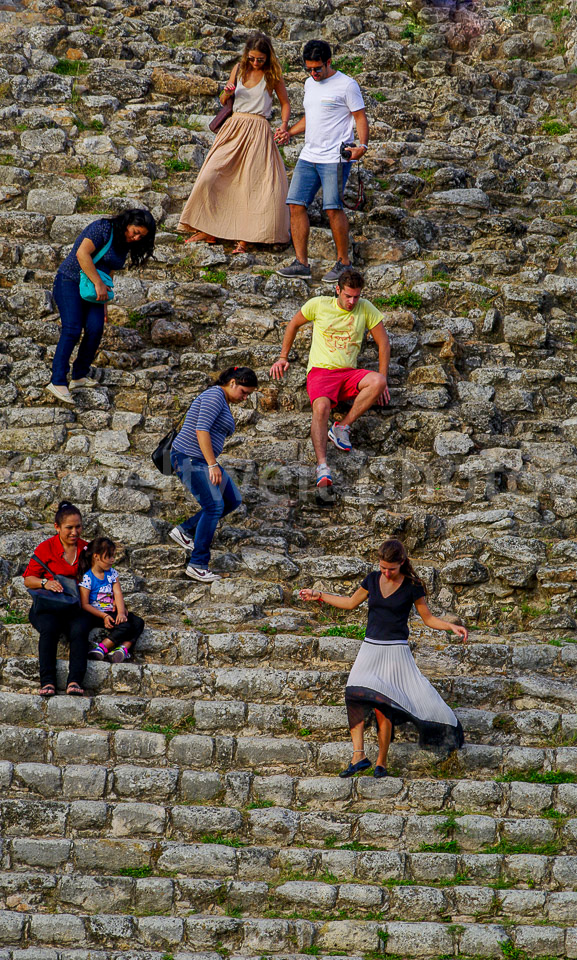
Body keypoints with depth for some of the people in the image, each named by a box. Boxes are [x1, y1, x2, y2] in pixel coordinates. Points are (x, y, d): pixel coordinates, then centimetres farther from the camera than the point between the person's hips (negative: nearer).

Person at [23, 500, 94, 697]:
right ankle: (47, 682, -37)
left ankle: (75, 681, -40)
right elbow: (28, 579, 5)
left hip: (75, 607, 2)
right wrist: (45, 583, -15)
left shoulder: (85, 548, 14)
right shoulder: (46, 548, 5)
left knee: (80, 629, -32)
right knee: (49, 627, -35)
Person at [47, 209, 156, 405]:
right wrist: (98, 284, -26)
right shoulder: (103, 228, -15)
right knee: (72, 329, -21)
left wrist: (104, 303, 14)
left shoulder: (124, 246, 11)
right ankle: (58, 382, -26)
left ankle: (79, 375, 1)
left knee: (95, 329, -12)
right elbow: (82, 254, -26)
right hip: (69, 281, -8)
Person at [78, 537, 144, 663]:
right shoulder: (87, 577, -10)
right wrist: (104, 616, -23)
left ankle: (123, 648, -32)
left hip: (112, 611, 7)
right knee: (124, 626, -28)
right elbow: (84, 605, -13)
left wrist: (121, 612, -19)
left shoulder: (112, 573, 10)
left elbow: (118, 594, -1)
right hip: (96, 614, -7)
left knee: (138, 622, -15)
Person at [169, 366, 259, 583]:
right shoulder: (215, 396, -13)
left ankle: (185, 531, 13)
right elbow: (201, 429, -22)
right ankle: (197, 565, -11)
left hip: (204, 461, 11)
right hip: (189, 457, -11)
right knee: (214, 506, -16)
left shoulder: (224, 403, 19)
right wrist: (213, 465, -24)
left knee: (233, 500, 10)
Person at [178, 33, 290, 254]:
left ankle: (244, 238, -7)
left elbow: (285, 103, 12)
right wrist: (227, 93, -4)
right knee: (210, 176, -7)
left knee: (254, 183, -11)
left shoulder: (272, 75, 2)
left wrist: (284, 125, -6)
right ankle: (208, 230, 3)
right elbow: (223, 101, 19)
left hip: (258, 132, -3)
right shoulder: (239, 69, 10)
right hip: (234, 127, 3)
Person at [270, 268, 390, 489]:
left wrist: (382, 380, 4)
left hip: (349, 374, 2)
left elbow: (383, 342, 11)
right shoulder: (319, 304, 4)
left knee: (378, 381, -31)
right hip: (320, 371, -2)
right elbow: (294, 324, 21)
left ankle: (342, 427, -19)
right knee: (321, 407, -35)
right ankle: (322, 465, -43)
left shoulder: (366, 309, 6)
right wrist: (283, 357, 20)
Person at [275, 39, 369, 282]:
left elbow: (360, 118, -5)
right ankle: (301, 263, 1)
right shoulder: (310, 84, 18)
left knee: (333, 208, -13)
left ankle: (343, 262, -1)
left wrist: (362, 146, -19)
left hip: (335, 158, -7)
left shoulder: (346, 85, -4)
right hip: (308, 157, 7)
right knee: (296, 204, -2)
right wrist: (289, 133, 18)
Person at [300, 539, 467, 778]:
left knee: (382, 706, -11)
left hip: (395, 651, -4)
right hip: (369, 649, 4)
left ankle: (381, 763, 1)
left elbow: (428, 618, 6)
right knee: (354, 696, -17)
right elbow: (351, 603, 22)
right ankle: (358, 755, -19)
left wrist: (451, 626, -10)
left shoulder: (412, 586, -3)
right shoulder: (373, 579, 8)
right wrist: (319, 595, 22)